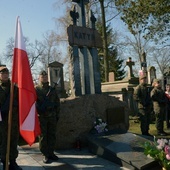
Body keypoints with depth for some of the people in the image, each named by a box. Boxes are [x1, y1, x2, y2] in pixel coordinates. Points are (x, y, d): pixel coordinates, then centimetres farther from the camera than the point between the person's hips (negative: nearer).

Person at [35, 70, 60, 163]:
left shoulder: (52, 90, 11)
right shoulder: (35, 89, 0)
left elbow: (57, 103, 13)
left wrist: (57, 115, 10)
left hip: (52, 116, 4)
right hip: (41, 117, -3)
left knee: (52, 135, 9)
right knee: (43, 136, 2)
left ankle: (51, 153, 21)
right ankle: (45, 155, 11)